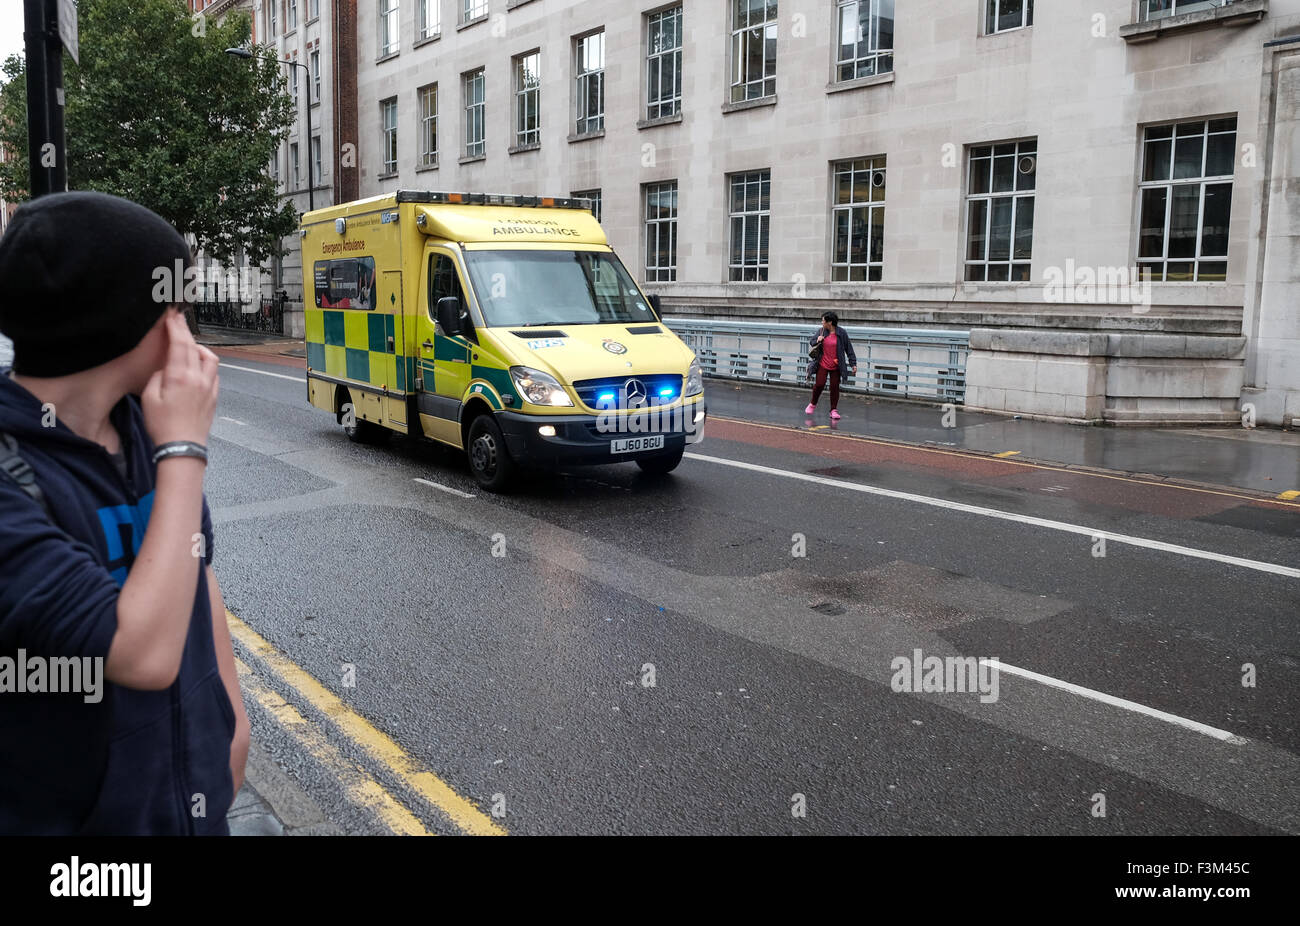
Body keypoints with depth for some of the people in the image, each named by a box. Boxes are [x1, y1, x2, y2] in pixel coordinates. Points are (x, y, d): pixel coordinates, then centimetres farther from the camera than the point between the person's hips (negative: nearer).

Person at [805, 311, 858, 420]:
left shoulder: (841, 333, -5)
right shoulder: (821, 331, 2)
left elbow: (849, 349, -1)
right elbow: (812, 341, 14)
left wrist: (853, 364, -2)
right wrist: (817, 341, -11)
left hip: (836, 366, -1)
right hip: (822, 364, 1)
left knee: (835, 387, 1)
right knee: (819, 384, -8)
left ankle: (834, 410, 12)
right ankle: (813, 404, 16)